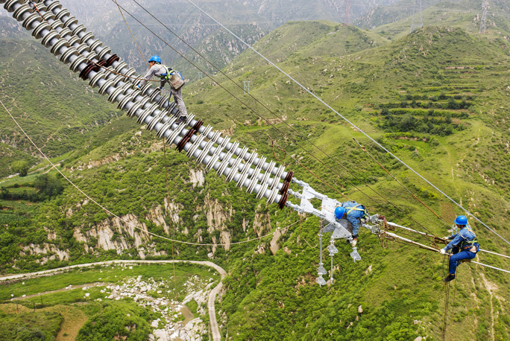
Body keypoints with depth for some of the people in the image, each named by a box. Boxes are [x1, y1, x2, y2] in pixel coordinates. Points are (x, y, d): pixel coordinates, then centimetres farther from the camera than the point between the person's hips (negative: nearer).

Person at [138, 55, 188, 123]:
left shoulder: (154, 67, 8)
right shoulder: (161, 67, 33)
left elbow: (146, 77, 13)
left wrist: (139, 86, 22)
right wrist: (160, 87, 63)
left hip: (174, 80, -8)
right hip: (177, 79, 8)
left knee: (178, 99, -9)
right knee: (177, 98, 11)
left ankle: (184, 116, -11)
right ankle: (184, 115, 10)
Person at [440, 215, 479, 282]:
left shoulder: (462, 232, -27)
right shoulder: (467, 227, 1)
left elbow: (453, 242, -24)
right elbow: (458, 235, 19)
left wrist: (444, 249, -17)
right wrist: (449, 237, 22)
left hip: (470, 253, -10)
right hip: (472, 248, 10)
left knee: (452, 258, -21)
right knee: (455, 247, 25)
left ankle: (452, 275, -4)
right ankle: (456, 264, 38)